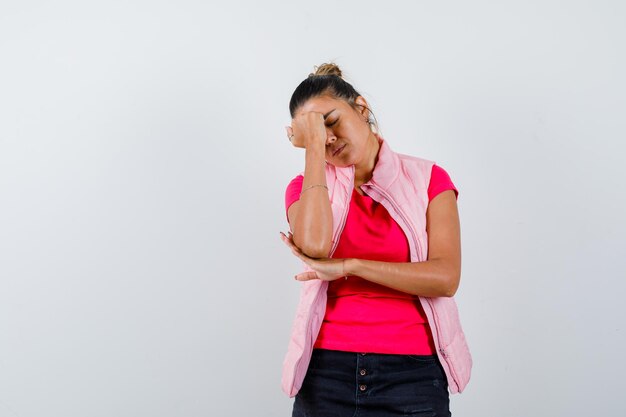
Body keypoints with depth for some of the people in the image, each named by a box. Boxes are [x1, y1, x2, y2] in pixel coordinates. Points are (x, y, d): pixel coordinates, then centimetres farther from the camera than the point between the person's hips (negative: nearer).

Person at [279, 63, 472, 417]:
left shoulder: (427, 178, 2)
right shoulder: (306, 187, 5)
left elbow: (446, 278, -11)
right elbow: (314, 245, -18)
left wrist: (347, 266, -13)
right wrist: (314, 148, -12)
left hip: (413, 373, -1)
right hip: (328, 371, 1)